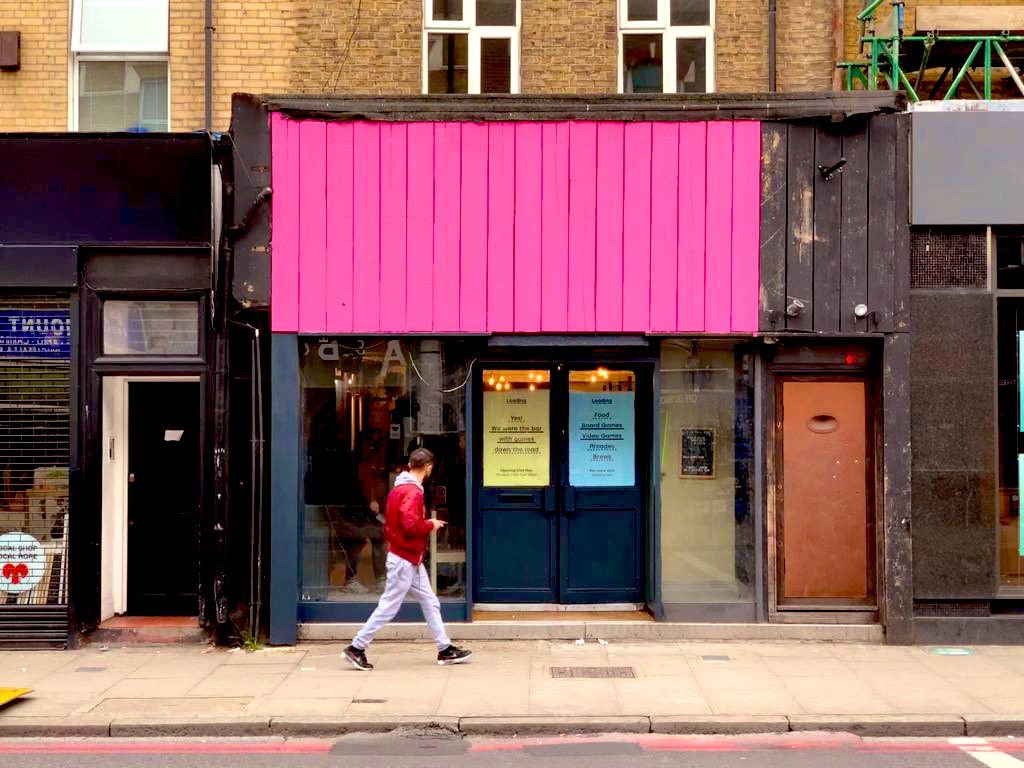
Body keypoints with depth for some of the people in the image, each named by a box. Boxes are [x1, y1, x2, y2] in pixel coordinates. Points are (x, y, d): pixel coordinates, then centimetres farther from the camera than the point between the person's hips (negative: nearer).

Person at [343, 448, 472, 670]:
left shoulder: (399, 488, 11)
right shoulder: (413, 492, -19)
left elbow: (391, 520, 15)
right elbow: (411, 524, -30)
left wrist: (427, 524, 10)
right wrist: (431, 525, -12)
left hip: (411, 560, 10)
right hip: (405, 560, -10)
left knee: (430, 603, 12)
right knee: (388, 606, -3)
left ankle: (445, 650, 17)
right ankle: (356, 648, 5)